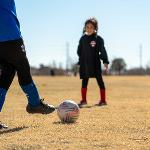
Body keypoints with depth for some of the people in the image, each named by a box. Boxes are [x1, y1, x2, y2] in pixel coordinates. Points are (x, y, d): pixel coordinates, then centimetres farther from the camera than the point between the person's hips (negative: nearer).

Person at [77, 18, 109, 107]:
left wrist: (105, 61, -14)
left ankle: (103, 100, 6)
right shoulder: (83, 39, 8)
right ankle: (84, 100, 15)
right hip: (85, 64, 4)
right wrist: (80, 62, 8)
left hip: (95, 63, -4)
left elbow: (103, 50, -6)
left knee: (100, 81, 1)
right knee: (84, 81, 7)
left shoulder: (98, 39, -4)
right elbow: (79, 51, 14)